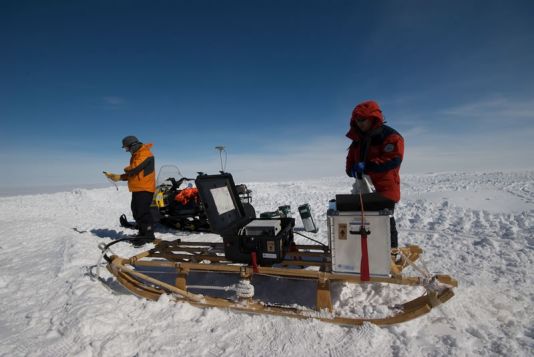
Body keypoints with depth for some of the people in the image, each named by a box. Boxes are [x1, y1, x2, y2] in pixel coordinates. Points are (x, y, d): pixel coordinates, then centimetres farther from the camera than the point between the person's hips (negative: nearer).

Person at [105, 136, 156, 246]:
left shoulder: (145, 153, -11)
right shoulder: (135, 155, 20)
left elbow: (134, 168, -21)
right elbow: (131, 174, 21)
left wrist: (126, 169, 1)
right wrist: (119, 177, 9)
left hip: (144, 189, -10)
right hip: (137, 189, 10)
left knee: (142, 212, -12)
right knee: (136, 212, 13)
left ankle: (149, 235, -6)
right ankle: (143, 233, 21)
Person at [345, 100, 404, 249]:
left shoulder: (390, 136, -10)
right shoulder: (358, 139, 14)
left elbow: (394, 159, -21)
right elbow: (351, 157, 18)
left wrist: (367, 166, -26)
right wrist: (351, 168, -6)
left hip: (384, 189, -7)